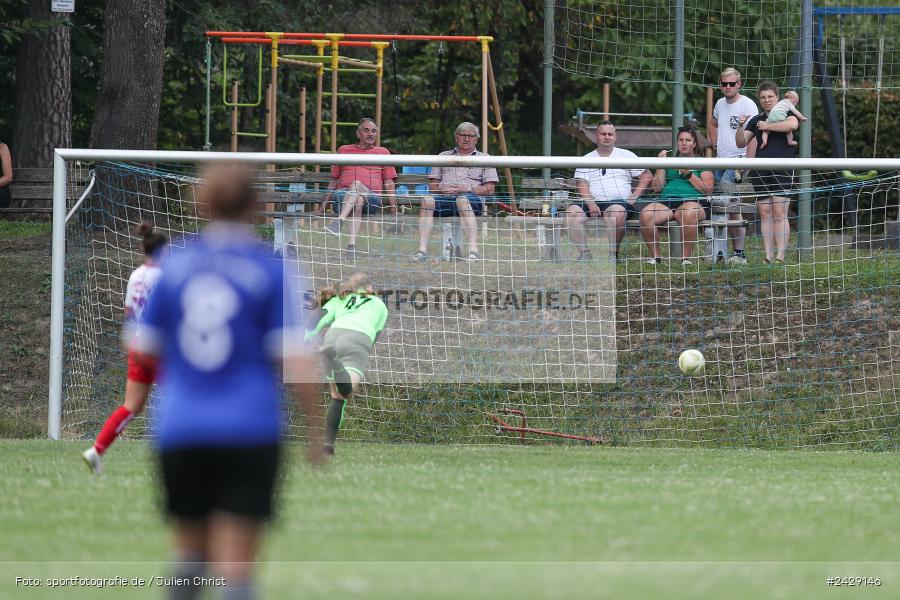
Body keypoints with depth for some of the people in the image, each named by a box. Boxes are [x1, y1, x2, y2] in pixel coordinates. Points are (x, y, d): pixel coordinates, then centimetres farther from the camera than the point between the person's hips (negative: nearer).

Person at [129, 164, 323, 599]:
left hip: (180, 432, 2)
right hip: (249, 432, -2)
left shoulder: (172, 266, 4)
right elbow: (297, 360, -9)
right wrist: (315, 430, 2)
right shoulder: (271, 271, -3)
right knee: (236, 564, -1)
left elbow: (141, 351, 7)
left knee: (191, 549, 19)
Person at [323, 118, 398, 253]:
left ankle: (339, 221, -54)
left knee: (356, 185, -36)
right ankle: (351, 245, -54)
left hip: (372, 199, -1)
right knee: (358, 200, -36)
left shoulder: (383, 152, 22)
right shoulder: (344, 150, 25)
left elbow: (389, 183, 16)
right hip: (342, 196, 1)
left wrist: (394, 209, 4)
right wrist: (324, 206, 18)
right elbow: (334, 180, 26)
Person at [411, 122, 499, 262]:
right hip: (444, 197, 2)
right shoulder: (444, 156, 29)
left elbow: (489, 189, 9)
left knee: (462, 200, -40)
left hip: (473, 198, -2)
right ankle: (422, 249, -39)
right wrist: (441, 189, -4)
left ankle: (473, 251, -50)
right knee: (427, 200, -32)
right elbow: (432, 185, 20)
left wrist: (467, 189, -7)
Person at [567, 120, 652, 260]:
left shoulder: (626, 155, 15)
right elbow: (582, 185, 5)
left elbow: (646, 176, 12)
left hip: (619, 201, -2)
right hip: (593, 203, 2)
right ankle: (584, 253, -24)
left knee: (617, 211, -39)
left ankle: (613, 253, -27)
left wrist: (633, 197, -2)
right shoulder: (586, 159, 17)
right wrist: (591, 204, -14)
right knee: (572, 212, -28)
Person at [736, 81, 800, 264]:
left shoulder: (786, 113, 4)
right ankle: (768, 256, 2)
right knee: (765, 214, 2)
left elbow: (793, 124, -20)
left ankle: (780, 256, -12)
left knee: (779, 213, -10)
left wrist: (767, 126, -11)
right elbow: (741, 143, 16)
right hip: (760, 172, 5)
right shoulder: (756, 120, 17)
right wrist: (740, 127, -3)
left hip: (782, 171, -5)